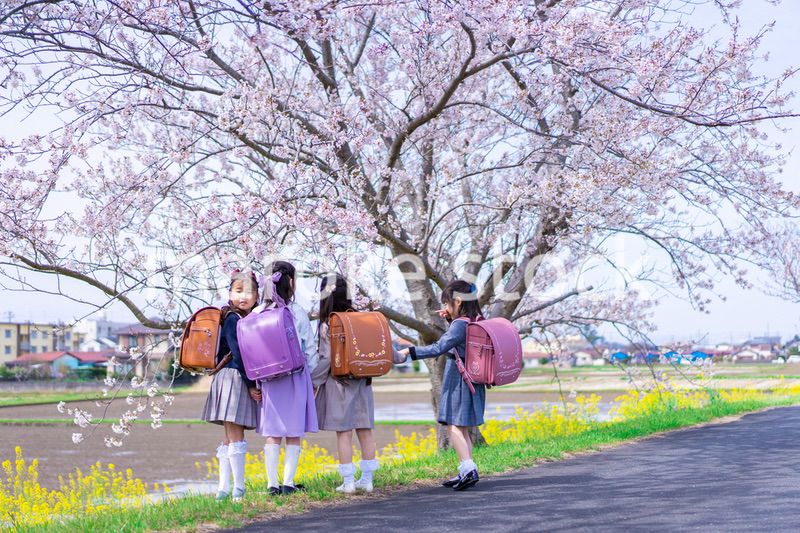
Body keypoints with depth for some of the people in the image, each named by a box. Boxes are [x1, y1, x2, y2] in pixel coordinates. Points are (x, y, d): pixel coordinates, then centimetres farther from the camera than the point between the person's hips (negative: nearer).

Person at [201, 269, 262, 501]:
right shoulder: (233, 319, -10)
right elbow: (237, 355, -15)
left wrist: (253, 384, 6)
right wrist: (250, 384, -15)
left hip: (246, 382, 9)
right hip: (233, 379, -9)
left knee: (230, 439, 9)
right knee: (236, 439, -6)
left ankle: (224, 489, 11)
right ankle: (238, 489, -3)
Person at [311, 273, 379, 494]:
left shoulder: (327, 325, -11)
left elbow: (328, 358, -14)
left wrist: (312, 380, -6)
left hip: (338, 382, -5)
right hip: (362, 382, 5)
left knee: (344, 432, -1)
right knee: (365, 430, 8)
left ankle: (348, 482, 0)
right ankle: (367, 479, 14)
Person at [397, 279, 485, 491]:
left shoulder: (460, 325, -17)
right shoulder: (475, 323, 9)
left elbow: (438, 348, -26)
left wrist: (409, 351, -26)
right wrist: (450, 319, 18)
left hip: (457, 381, -9)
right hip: (472, 382, 9)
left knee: (453, 426, -10)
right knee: (463, 429, 12)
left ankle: (469, 468, -20)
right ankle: (466, 472, 12)